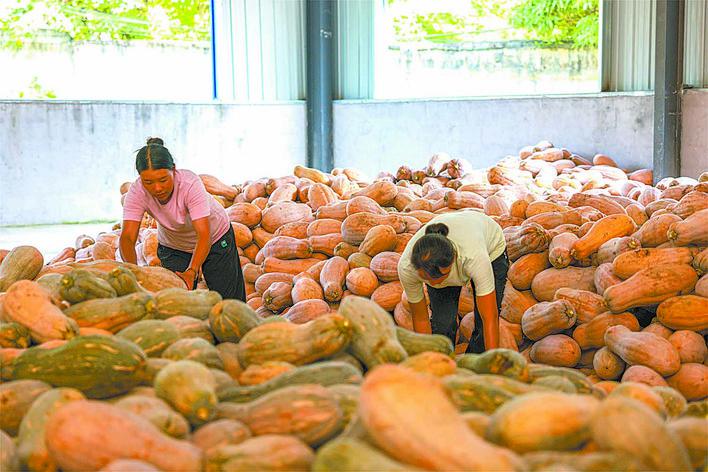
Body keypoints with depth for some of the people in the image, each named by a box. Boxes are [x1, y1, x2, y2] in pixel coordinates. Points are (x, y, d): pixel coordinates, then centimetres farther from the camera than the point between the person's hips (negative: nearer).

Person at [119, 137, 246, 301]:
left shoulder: (190, 182, -36)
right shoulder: (137, 192, -28)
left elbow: (204, 234, -41)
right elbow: (127, 236, -35)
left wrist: (192, 271, -55)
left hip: (215, 239, -2)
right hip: (172, 248, 2)